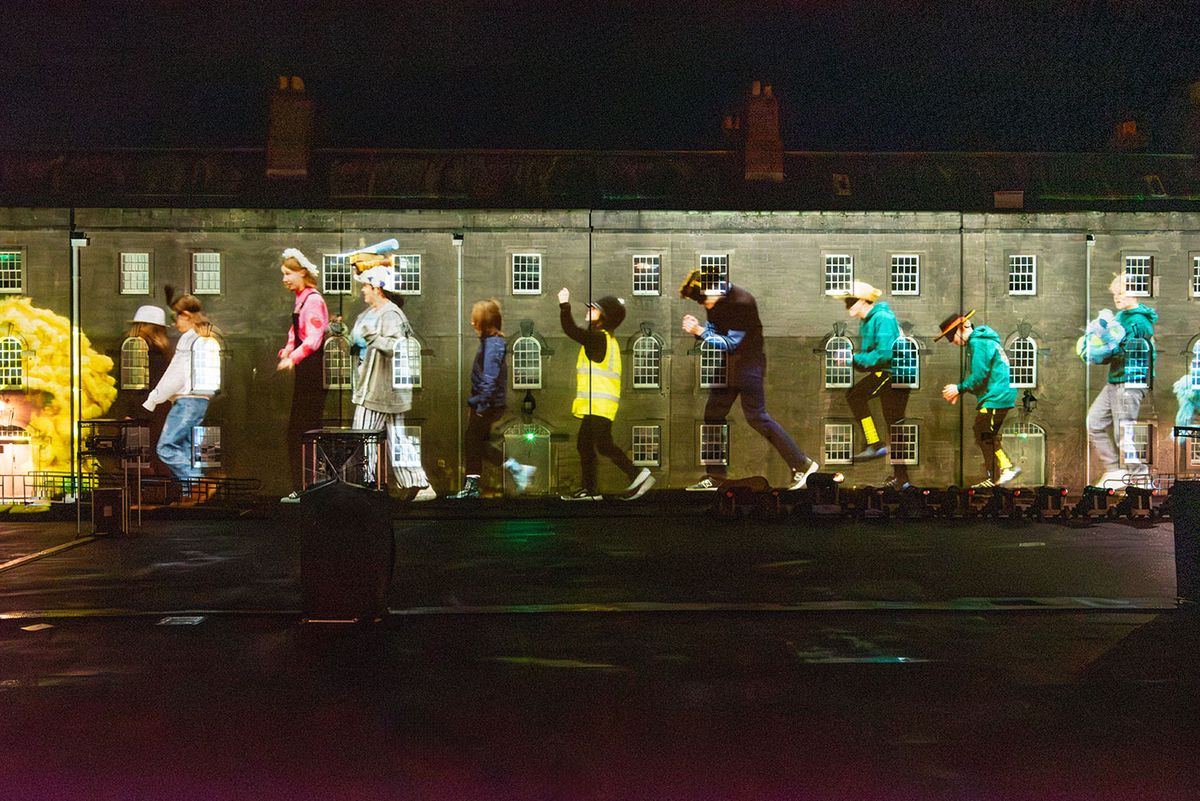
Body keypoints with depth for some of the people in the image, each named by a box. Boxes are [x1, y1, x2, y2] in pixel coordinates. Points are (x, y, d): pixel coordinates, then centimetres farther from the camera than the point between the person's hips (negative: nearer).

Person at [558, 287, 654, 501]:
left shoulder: (598, 338, -13)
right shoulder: (606, 339, 17)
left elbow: (571, 329, -20)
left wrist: (565, 304, -14)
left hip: (600, 403, -10)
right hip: (594, 404, 10)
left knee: (603, 445, -12)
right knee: (584, 445, 11)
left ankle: (638, 475, -7)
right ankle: (589, 489, 16)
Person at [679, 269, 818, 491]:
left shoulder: (742, 302, -22)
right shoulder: (716, 302, 4)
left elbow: (731, 343, -20)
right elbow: (713, 332, 11)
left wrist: (701, 331, -19)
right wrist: (696, 329, -9)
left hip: (748, 364, -9)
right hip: (727, 367, 9)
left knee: (756, 417, -9)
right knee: (713, 415, 8)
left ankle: (802, 465, 0)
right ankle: (715, 476, 16)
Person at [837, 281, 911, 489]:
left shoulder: (882, 318, -15)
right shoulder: (866, 322, 14)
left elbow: (885, 353, -24)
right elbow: (868, 354, 17)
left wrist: (855, 358, -20)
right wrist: (853, 359, -1)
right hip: (888, 373, 10)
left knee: (855, 395, -19)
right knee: (894, 425, 12)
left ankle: (875, 445, -15)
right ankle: (901, 478, 19)